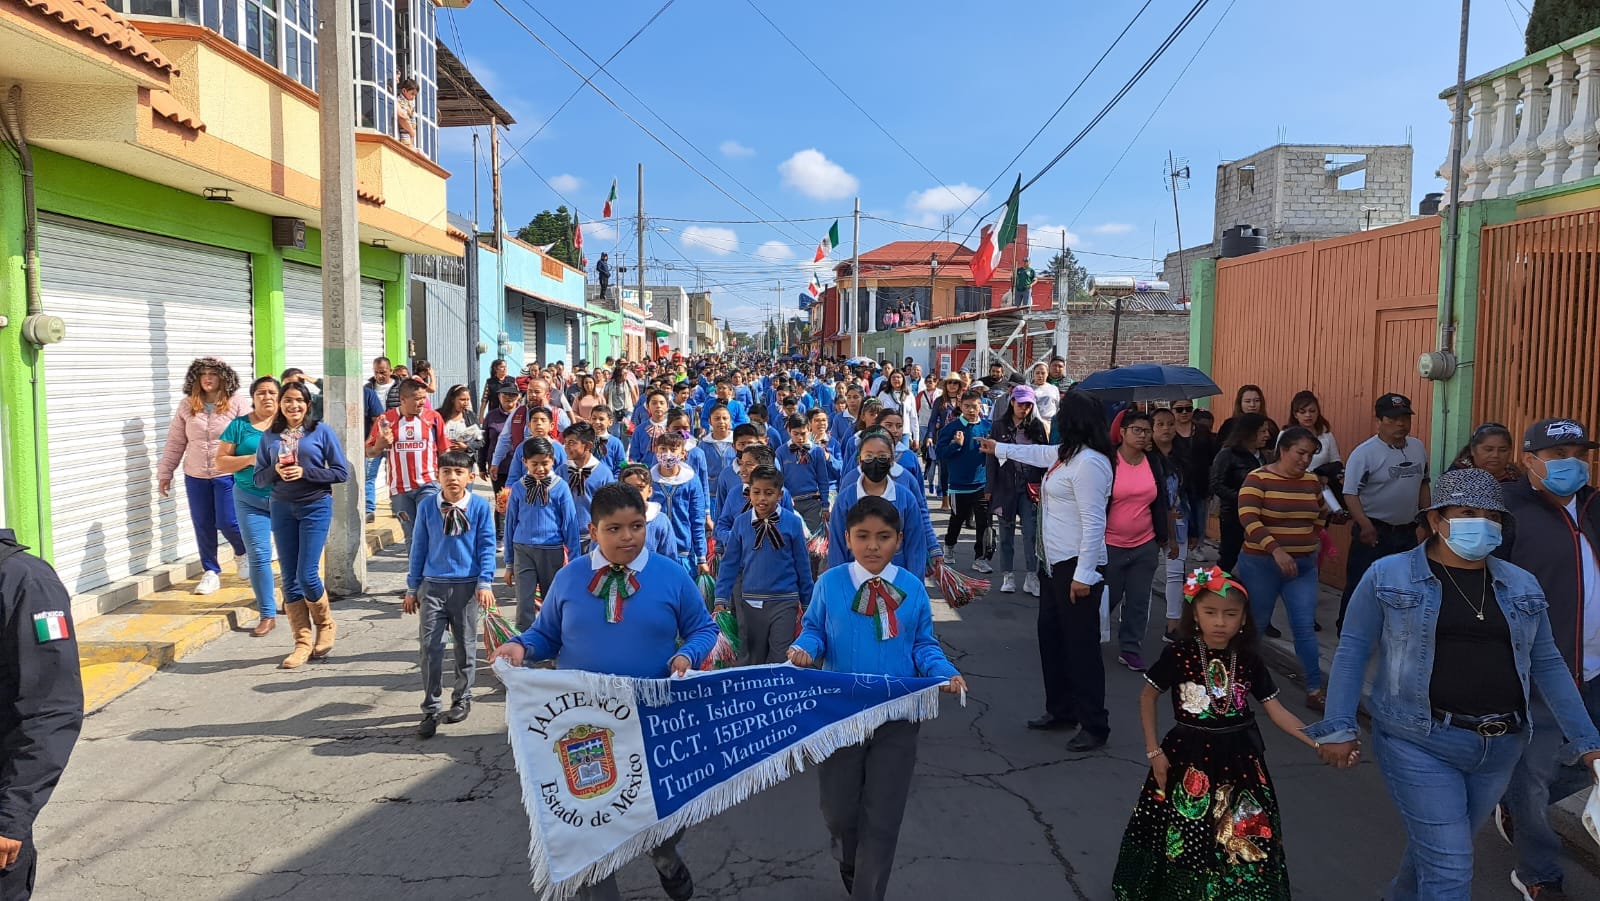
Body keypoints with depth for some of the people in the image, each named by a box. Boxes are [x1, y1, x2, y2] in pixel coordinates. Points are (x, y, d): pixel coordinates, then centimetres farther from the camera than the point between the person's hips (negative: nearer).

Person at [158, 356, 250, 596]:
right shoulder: (186, 406, 4)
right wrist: (165, 473, 8)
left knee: (227, 522, -5)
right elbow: (175, 442, 8)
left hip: (228, 475, -3)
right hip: (195, 477, 4)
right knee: (202, 525, 8)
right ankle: (211, 572, 22)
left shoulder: (237, 403, -5)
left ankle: (243, 552, 28)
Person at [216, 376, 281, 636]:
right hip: (250, 499, 0)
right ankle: (267, 615, 5)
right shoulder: (240, 425, 5)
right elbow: (221, 462, 3)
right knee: (258, 556, -2)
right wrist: (251, 459, -14)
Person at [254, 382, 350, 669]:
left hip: (316, 506, -4)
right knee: (289, 579, 5)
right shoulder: (269, 436, 8)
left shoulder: (321, 432, -1)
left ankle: (326, 625, 18)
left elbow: (342, 471, -4)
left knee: (307, 575, -9)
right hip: (282, 508, 4)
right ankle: (303, 642, 13)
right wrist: (276, 471, -12)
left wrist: (305, 472, -15)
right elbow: (259, 478, 9)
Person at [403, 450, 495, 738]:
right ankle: (431, 709, 6)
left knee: (465, 646, 11)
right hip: (432, 585, 1)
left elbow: (486, 546, -1)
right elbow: (419, 548, 8)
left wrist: (485, 583, -8)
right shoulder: (427, 508, 2)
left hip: (466, 586, -1)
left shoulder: (481, 507, -4)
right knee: (430, 646, -3)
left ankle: (462, 699, 28)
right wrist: (412, 588, 9)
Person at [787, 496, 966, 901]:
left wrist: (945, 672, -16)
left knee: (883, 819, 7)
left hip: (897, 717, 0)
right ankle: (850, 862, 49)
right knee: (838, 812, 14)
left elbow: (924, 645, 2)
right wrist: (804, 649, -19)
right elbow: (814, 631, 3)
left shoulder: (912, 588, -4)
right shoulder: (829, 584, -7)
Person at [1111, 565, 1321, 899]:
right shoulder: (1178, 654, -11)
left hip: (1238, 759, 2)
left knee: (1241, 843, 8)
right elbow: (1147, 697, 0)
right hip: (1189, 758, -2)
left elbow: (1276, 711, -1)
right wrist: (1153, 750, -4)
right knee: (1184, 842, 8)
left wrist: (1318, 742, -14)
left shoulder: (1249, 661, -3)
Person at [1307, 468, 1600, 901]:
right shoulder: (1388, 575, -7)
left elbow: (1547, 664, 13)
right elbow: (1352, 651, -5)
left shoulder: (1521, 585, 7)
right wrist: (1339, 728, -10)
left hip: (1499, 746, 5)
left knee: (1437, 849, 20)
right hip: (1419, 741, -5)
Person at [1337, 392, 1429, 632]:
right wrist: (1365, 525, -27)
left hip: (1407, 532, 6)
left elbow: (1423, 484, 17)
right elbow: (1350, 493, -18)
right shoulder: (1364, 452, -15)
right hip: (1373, 531, -6)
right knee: (1360, 586, -1)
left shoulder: (1418, 448, 5)